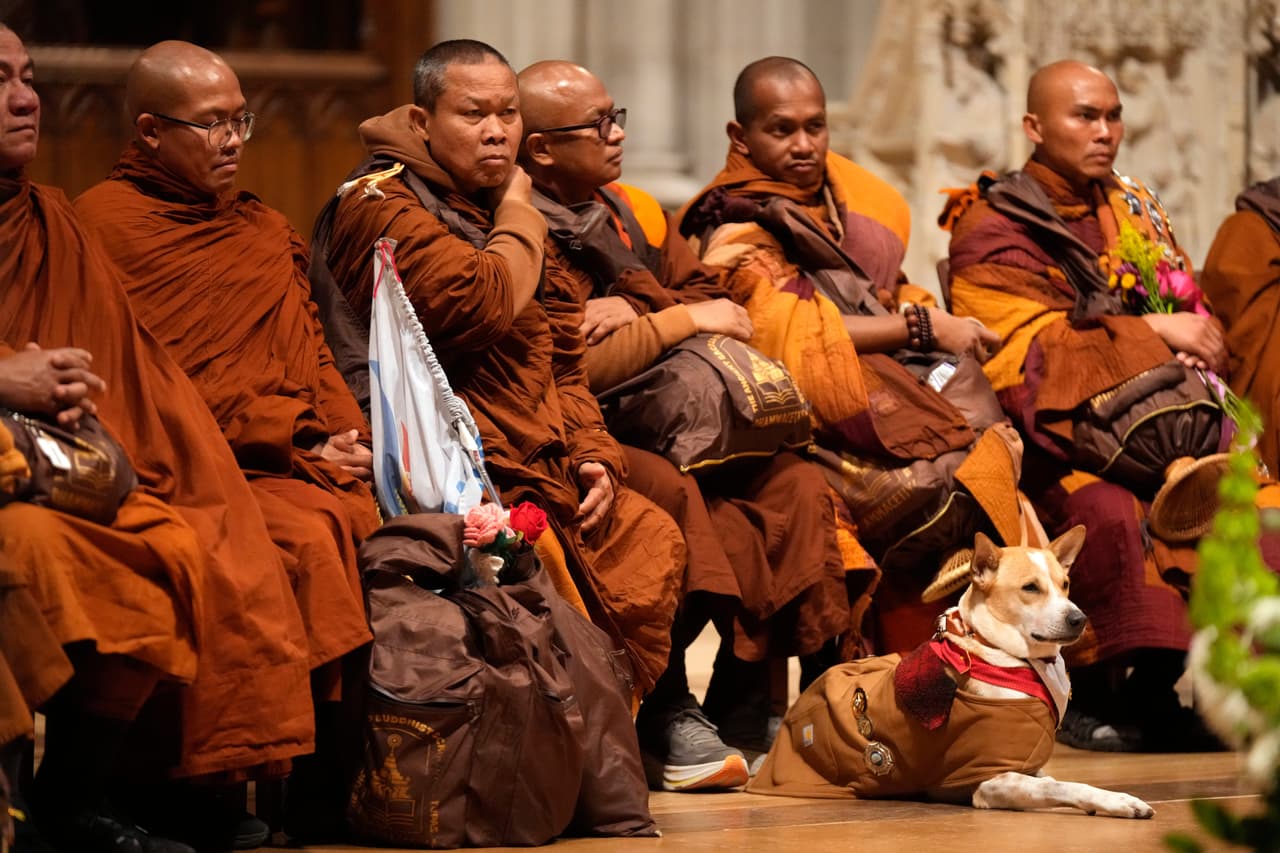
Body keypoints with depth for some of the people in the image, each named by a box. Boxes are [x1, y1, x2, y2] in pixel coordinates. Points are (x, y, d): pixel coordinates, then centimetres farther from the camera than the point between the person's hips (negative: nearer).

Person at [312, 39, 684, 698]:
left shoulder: (498, 216, 23)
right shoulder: (381, 207, -6)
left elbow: (562, 358, 23)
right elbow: (485, 303, -21)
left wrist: (594, 453, 6)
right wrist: (518, 215, -2)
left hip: (545, 465, 9)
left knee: (658, 547, -6)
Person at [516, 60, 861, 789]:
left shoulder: (632, 211, 16)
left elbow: (712, 296, 13)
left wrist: (635, 308, -7)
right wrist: (686, 319, -12)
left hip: (670, 427, 7)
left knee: (797, 485, -15)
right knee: (669, 491, -36)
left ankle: (746, 708, -10)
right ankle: (665, 721, -24)